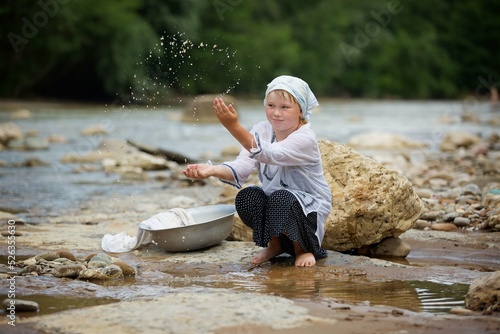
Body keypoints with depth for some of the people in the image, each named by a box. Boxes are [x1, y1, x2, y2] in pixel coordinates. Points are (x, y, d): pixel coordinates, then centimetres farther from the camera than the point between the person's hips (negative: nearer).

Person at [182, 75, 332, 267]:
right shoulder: (262, 130, -4)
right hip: (274, 201, 6)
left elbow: (269, 155, -42)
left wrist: (234, 127, -53)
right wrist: (212, 170, -40)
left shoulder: (305, 138, -24)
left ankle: (303, 249, -6)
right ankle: (275, 244, 5)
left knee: (280, 199, -36)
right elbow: (242, 166, -18)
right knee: (246, 197, -23)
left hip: (310, 206, -6)